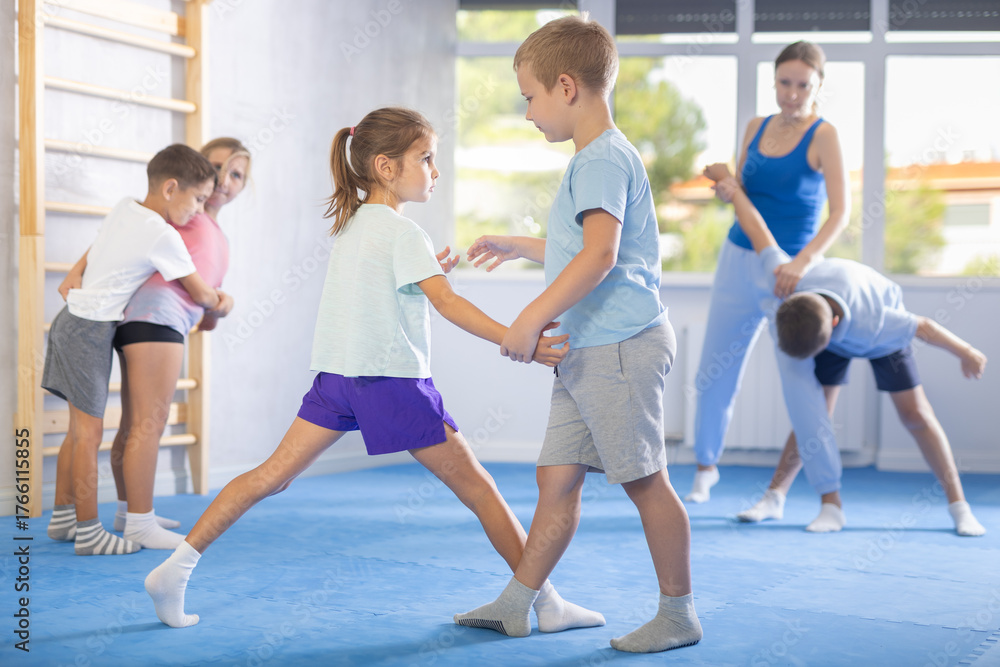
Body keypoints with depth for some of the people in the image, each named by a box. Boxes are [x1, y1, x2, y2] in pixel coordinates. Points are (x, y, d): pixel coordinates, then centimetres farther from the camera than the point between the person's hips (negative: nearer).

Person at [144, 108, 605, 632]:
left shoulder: (349, 224, 14)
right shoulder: (403, 233, -11)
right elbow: (446, 303, -22)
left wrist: (428, 273, 17)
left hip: (337, 376, 7)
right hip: (393, 379, -7)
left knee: (272, 475, 7)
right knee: (477, 486, 1)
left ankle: (176, 567, 0)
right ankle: (547, 603, 6)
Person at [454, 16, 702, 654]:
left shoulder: (604, 159, -13)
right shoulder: (597, 159, 20)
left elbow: (600, 254, -27)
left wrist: (531, 318, -25)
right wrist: (518, 247, 42)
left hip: (622, 346, -10)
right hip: (585, 351, 10)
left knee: (645, 480, -1)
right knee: (558, 477, 10)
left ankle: (679, 614, 10)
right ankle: (516, 605, 16)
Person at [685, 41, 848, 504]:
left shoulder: (823, 135, -9)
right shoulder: (756, 128, 6)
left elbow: (840, 212, -17)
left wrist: (803, 261, -30)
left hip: (794, 270, -4)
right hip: (740, 258, 5)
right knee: (715, 373, 6)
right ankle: (705, 468, 22)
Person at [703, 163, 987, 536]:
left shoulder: (874, 327, -47)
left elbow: (924, 326, -30)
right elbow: (760, 234, -27)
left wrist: (967, 354, -12)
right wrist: (729, 182, -14)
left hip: (881, 317, -3)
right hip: (834, 315, 3)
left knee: (915, 414, -7)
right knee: (813, 413, -7)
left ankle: (959, 508, 0)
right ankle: (773, 498, -2)